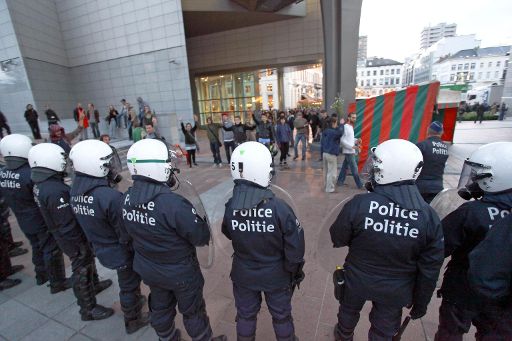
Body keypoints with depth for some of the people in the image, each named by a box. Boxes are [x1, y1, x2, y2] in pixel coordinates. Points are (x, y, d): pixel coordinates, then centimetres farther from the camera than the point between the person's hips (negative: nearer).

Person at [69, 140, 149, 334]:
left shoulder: (76, 191, -9)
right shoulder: (110, 196, -35)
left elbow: (87, 223, 3)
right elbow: (126, 234, -26)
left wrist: (98, 243, 16)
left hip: (102, 250, 7)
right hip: (121, 252, -7)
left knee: (126, 281, 31)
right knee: (129, 286, 18)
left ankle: (133, 302, 55)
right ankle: (133, 321, 41)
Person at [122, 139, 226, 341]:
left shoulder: (127, 198, -13)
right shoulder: (173, 204, -37)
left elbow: (131, 232, 2)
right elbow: (201, 237, -26)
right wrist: (203, 224, -8)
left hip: (147, 269, 6)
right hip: (180, 272, -6)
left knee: (160, 309, 30)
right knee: (192, 311, 20)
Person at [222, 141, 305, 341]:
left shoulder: (230, 206, -23)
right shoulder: (279, 208, -31)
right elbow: (295, 247, -20)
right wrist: (293, 270, -1)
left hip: (243, 274, 2)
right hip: (276, 275, -2)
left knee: (246, 315, 28)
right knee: (281, 316, 26)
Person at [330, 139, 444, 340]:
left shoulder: (358, 204, -30)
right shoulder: (429, 217, -19)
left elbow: (337, 240, -14)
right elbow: (429, 271, -8)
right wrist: (420, 303, 8)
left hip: (357, 281, -1)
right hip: (395, 292, 1)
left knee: (349, 312, 30)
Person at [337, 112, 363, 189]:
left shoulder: (351, 127, 13)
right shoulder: (345, 127, -16)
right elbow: (342, 140, -21)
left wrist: (356, 140, 5)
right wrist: (352, 146, -23)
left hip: (351, 151, 9)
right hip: (349, 152, -9)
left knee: (345, 167, 14)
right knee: (354, 169, -2)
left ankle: (340, 182, 24)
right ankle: (360, 185, 6)